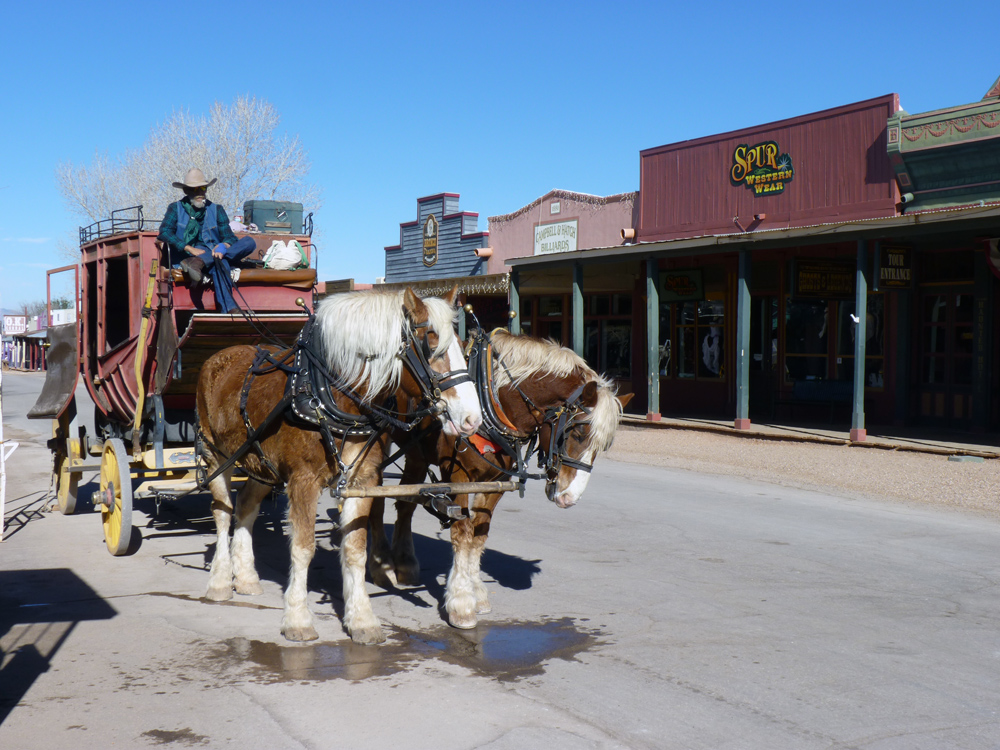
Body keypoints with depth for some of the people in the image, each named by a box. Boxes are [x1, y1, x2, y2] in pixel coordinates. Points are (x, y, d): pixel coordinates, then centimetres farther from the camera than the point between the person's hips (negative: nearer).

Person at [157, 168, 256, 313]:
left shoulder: (216, 210, 18)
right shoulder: (176, 208, 11)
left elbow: (228, 236, 6)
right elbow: (164, 232, -6)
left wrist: (223, 247, -21)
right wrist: (190, 249, -19)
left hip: (214, 255, 4)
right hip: (185, 257, -4)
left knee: (249, 242, -22)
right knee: (220, 264, -38)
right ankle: (228, 309, -54)